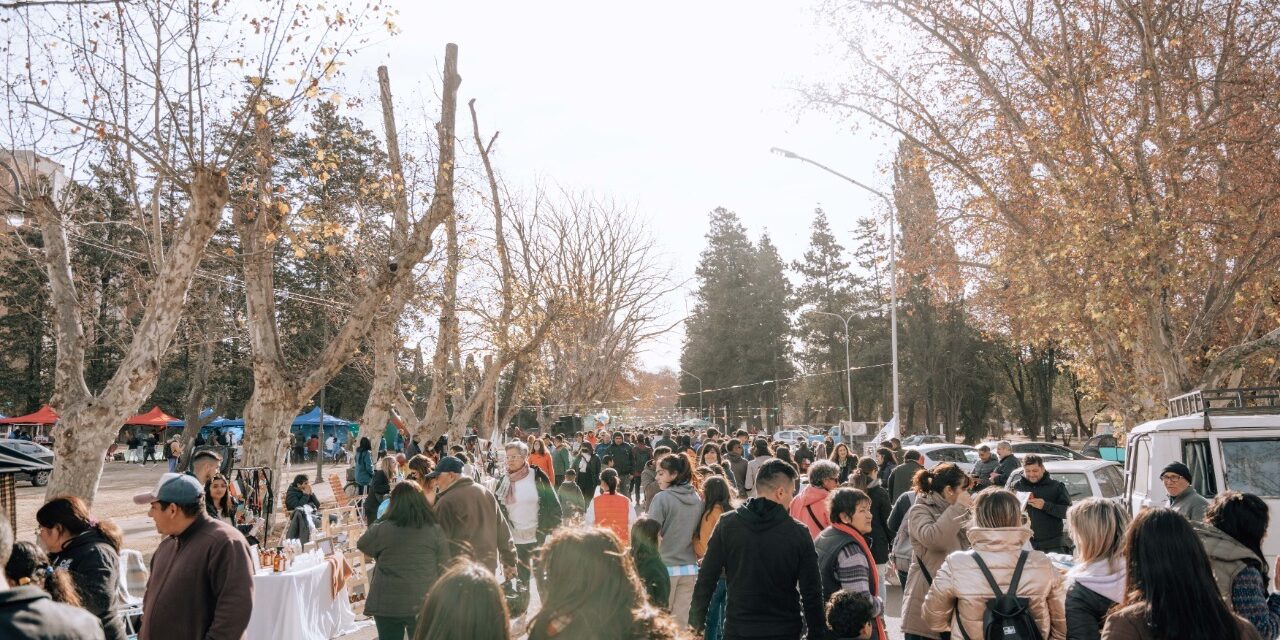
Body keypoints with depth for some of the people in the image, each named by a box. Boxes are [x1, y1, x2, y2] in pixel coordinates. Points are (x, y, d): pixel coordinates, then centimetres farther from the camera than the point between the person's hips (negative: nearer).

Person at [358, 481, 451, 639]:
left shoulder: (381, 529, -11)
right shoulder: (435, 530, -7)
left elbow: (362, 546, 10)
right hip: (425, 605, 1)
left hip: (387, 604, 0)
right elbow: (443, 570, -2)